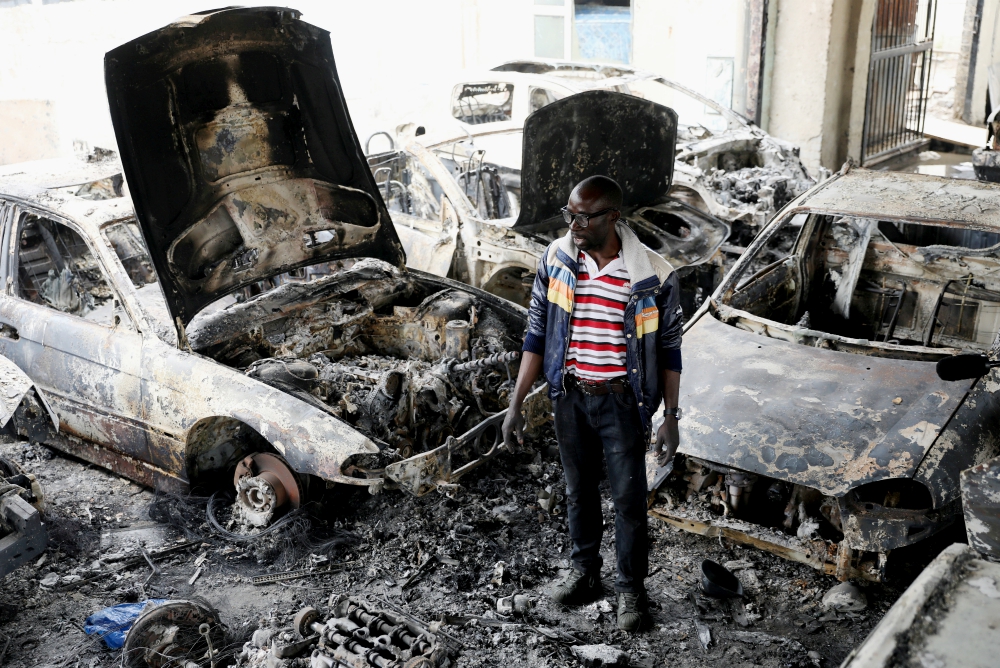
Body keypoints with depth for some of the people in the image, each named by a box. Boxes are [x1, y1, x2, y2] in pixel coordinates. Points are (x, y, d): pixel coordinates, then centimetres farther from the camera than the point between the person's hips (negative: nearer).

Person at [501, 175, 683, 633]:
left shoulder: (652, 276, -16)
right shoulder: (555, 261, -8)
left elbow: (669, 348, -5)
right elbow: (536, 335, 0)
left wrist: (670, 417, -6)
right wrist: (516, 404, -1)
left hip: (622, 401, -3)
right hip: (570, 397, 3)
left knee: (628, 498, 7)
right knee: (579, 491, 18)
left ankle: (631, 590, 26)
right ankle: (584, 573, 38)